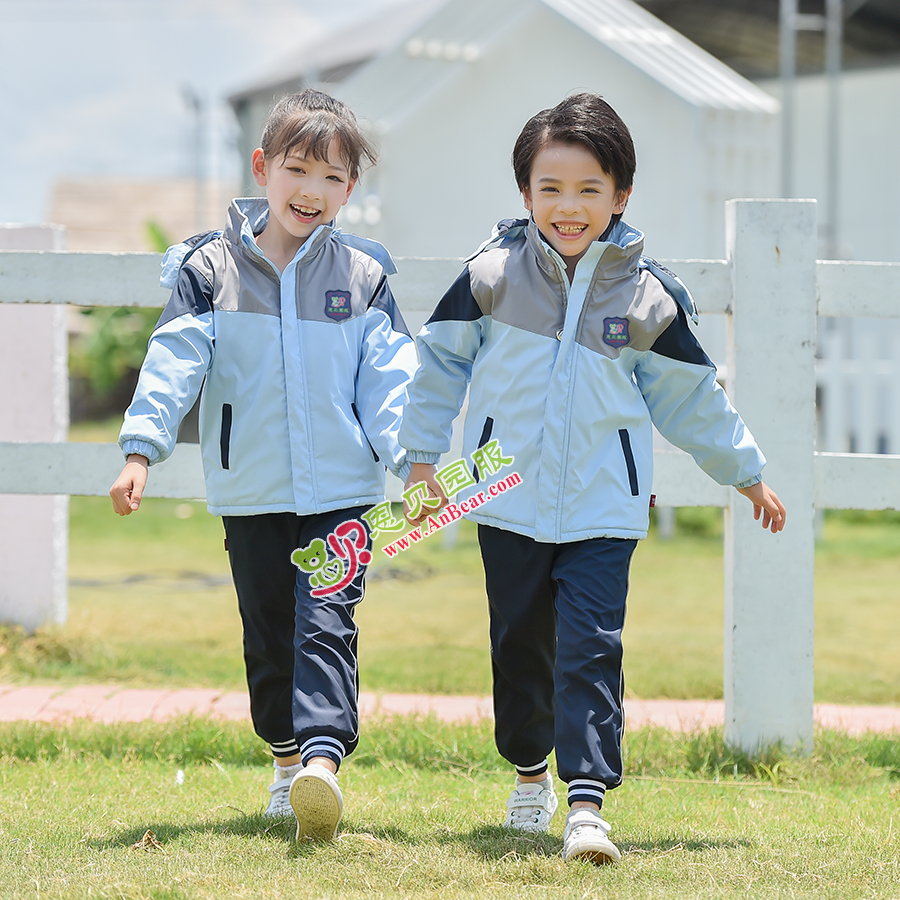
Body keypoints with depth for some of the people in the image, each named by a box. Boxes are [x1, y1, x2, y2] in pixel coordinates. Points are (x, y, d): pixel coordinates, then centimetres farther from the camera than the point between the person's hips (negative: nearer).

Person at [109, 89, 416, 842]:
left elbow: (390, 376, 1)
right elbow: (174, 361, -4)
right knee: (268, 636, 11)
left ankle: (323, 759, -28)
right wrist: (142, 447, -15)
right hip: (250, 491, 2)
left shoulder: (363, 275, 3)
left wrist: (411, 456, -11)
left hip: (340, 491, -2)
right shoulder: (211, 269, 2)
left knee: (325, 622, -16)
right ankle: (287, 761, 27)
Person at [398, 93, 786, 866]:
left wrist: (746, 474, 17)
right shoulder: (493, 274, -3)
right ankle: (530, 771, 33)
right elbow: (441, 361, 9)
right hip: (509, 498, 1)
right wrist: (424, 460, 8)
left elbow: (690, 395, 11)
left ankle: (588, 800, -16)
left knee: (591, 647, -12)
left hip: (603, 507, -1)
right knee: (519, 644, 11)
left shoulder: (648, 296, -2)